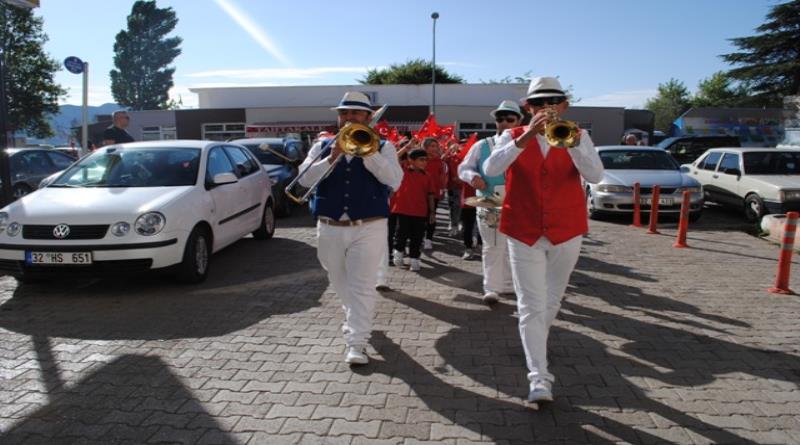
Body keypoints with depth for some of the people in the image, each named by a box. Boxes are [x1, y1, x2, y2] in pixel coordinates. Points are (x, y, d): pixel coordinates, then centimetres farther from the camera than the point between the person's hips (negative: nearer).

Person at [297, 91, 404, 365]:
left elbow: (395, 180, -15)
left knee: (362, 287, -8)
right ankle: (356, 318, 46)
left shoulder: (382, 147, 3)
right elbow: (305, 179, -6)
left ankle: (357, 343, -3)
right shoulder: (323, 147, 8)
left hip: (368, 229, -3)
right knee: (341, 285, 19)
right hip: (330, 229, 4)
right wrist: (332, 158, -18)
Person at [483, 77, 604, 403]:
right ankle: (539, 378, -1)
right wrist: (525, 137, -30)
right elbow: (490, 169, -20)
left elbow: (595, 175, -16)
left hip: (566, 232, 2)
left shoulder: (577, 136, 2)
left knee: (551, 302, 18)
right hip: (524, 233, -2)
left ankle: (535, 345, 44)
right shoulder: (513, 136, 0)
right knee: (531, 306, -5)